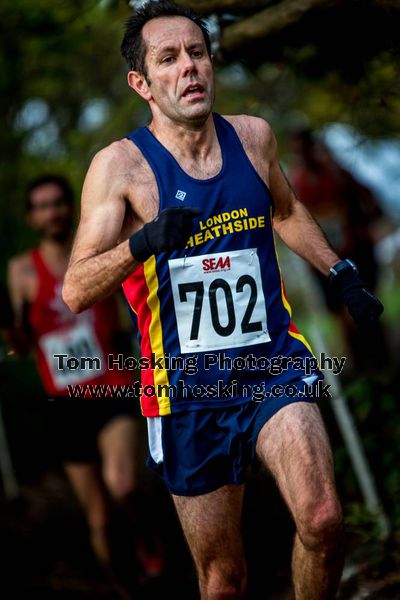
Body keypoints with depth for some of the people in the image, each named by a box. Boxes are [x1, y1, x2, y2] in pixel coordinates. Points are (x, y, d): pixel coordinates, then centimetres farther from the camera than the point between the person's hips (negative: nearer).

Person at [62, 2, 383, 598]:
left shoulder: (254, 136, 4)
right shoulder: (120, 164, -9)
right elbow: (75, 291, -15)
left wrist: (343, 275, 22)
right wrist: (145, 241, -31)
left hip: (273, 363, 2)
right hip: (189, 388, -2)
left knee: (322, 521, -21)